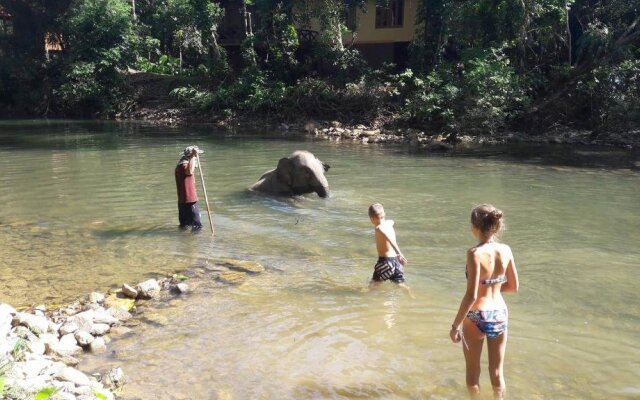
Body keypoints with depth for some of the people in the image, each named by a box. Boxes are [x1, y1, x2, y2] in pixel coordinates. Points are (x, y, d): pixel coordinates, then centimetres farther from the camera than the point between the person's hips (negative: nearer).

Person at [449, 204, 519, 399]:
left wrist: (455, 325, -13)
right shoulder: (506, 250, -6)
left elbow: (471, 296, -22)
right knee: (497, 372, 19)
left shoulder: (475, 253, -22)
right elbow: (514, 286, 5)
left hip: (477, 317, -5)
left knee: (473, 371, 17)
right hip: (500, 315, 5)